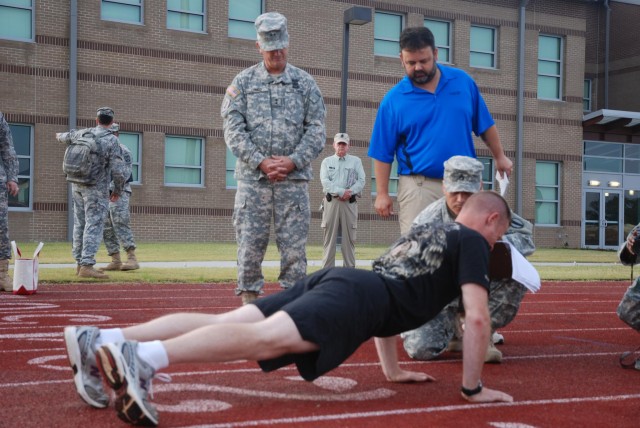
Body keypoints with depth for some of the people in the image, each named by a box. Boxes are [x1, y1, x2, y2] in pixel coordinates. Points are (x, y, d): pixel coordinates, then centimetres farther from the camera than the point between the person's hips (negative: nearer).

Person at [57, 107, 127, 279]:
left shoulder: (83, 133, 5)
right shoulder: (112, 140, -13)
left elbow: (68, 136, 29)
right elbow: (118, 170, -15)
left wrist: (60, 136, 53)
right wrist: (117, 190, 1)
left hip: (77, 185, 7)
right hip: (96, 188, -6)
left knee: (80, 224, 13)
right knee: (94, 225, -8)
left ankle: (80, 263, 20)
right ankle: (87, 266, -15)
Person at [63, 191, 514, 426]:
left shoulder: (424, 230, 38)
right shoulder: (472, 241, 13)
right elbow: (478, 318, 2)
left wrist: (392, 369, 45)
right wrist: (473, 387, 11)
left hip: (335, 279, 8)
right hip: (359, 298, -8)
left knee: (227, 323, -8)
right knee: (266, 338, -29)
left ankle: (100, 341, -21)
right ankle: (142, 358, -51)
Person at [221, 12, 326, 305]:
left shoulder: (305, 83, 9)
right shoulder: (243, 82, 7)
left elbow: (317, 130, 4)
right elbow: (233, 129, 0)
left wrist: (293, 161, -10)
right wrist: (261, 162, -10)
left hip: (294, 178, 0)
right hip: (253, 177, 0)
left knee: (294, 245, 0)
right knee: (250, 243, 0)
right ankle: (249, 300, 8)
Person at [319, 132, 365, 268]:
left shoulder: (356, 161, 15)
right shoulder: (327, 161, 14)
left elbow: (361, 181, 3)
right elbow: (325, 181, -2)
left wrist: (350, 192, -14)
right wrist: (341, 191, -14)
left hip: (350, 202, 0)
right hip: (331, 201, 0)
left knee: (349, 237, -1)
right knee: (329, 237, -2)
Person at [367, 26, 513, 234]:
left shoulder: (463, 82, 4)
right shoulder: (393, 100, -2)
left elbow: (485, 124, 15)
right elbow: (382, 153, 0)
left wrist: (499, 157, 17)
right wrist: (382, 194, -4)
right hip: (420, 186, -2)